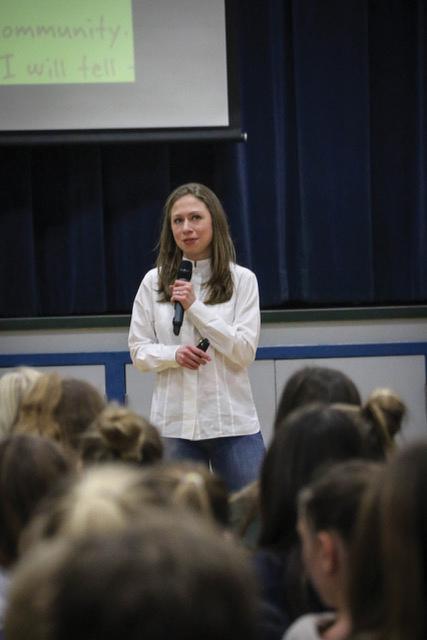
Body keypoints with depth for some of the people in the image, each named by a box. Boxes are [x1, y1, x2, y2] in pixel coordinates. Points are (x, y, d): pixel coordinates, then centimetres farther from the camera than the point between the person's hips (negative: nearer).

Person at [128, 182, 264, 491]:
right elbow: (139, 351, 8)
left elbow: (245, 352, -5)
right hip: (174, 423, 1)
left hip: (233, 422, -1)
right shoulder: (154, 282, 6)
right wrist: (174, 355, -13)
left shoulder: (242, 280, 2)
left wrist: (194, 306, -10)